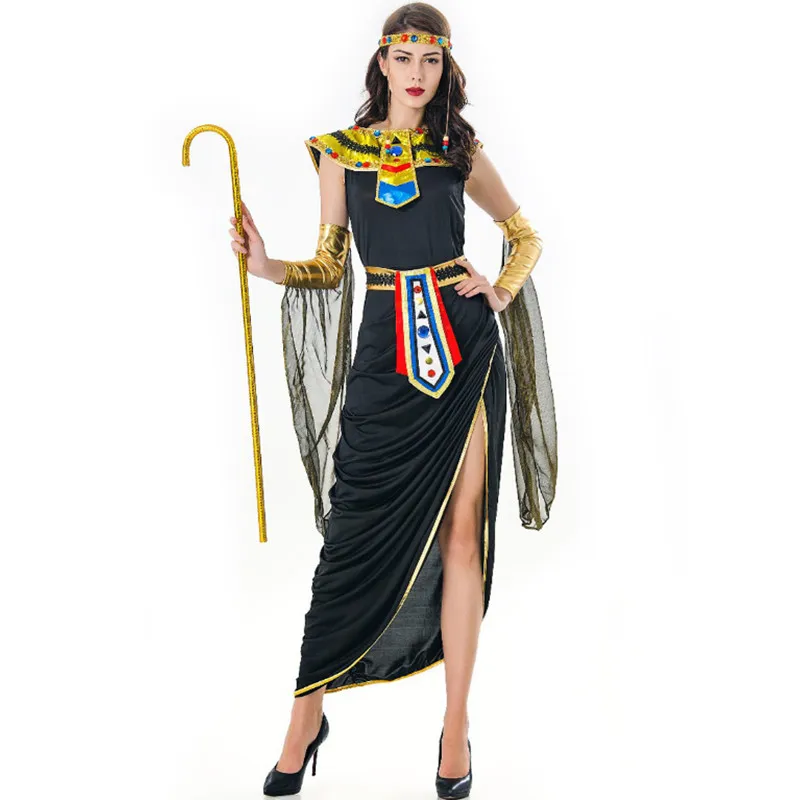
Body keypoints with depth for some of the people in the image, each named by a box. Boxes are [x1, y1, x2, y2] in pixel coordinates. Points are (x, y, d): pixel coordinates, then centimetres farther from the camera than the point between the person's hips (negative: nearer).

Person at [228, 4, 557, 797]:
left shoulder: (460, 151, 7)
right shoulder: (341, 152, 7)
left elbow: (526, 235, 18)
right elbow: (331, 265, 11)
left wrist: (502, 289, 0)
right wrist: (268, 265, -7)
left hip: (465, 346, 1)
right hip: (386, 353, 0)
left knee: (461, 530, 1)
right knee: (356, 532, -1)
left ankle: (456, 725, 13)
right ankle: (307, 717, 13)